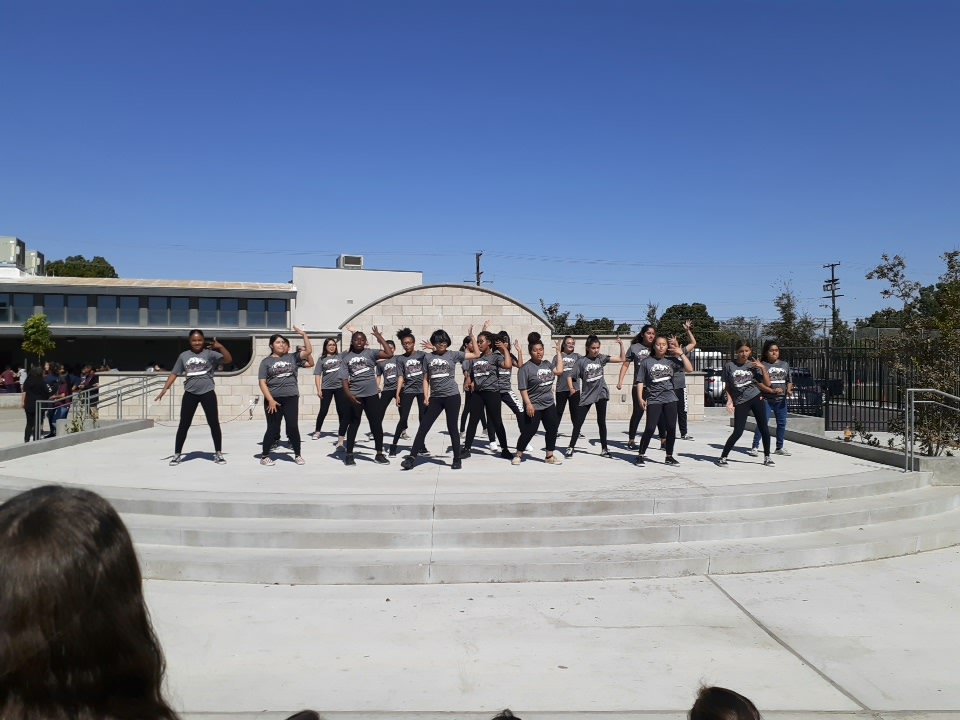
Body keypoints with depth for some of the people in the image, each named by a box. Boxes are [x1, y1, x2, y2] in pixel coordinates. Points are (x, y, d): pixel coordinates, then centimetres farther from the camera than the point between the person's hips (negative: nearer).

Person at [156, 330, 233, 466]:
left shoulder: (210, 353, -2)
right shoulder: (184, 355, 7)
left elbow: (229, 360, -13)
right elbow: (174, 373, 8)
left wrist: (220, 347, -27)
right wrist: (164, 389, -1)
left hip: (208, 393, -2)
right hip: (190, 394, 2)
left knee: (214, 423, 1)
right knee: (183, 424, 6)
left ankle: (218, 453, 13)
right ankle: (177, 454, 17)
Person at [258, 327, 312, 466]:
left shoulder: (292, 357, 8)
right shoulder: (266, 361, 2)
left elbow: (309, 351, -2)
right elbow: (262, 382, -3)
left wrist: (304, 335, -10)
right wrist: (270, 400, -11)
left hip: (291, 398, 2)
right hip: (273, 399, -2)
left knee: (293, 427, 3)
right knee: (273, 429, 4)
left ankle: (298, 455, 15)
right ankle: (264, 456, 16)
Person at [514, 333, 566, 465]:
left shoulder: (547, 364, 8)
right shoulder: (526, 368, -12)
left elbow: (559, 371, -7)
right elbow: (522, 388, -14)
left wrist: (558, 352, 0)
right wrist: (528, 404, -22)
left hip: (549, 405, 7)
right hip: (534, 406, -6)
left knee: (552, 430, 9)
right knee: (528, 432, -3)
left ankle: (549, 456, 21)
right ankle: (518, 455, 13)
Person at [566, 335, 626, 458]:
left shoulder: (601, 358, -2)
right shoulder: (581, 362, -7)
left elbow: (622, 359, -3)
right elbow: (573, 377, -4)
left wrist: (621, 344, -12)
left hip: (600, 393, 1)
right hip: (586, 395, -1)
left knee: (601, 422, 8)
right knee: (578, 422, 1)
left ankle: (604, 448, 18)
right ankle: (571, 447, 13)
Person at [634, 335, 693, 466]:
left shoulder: (671, 360, 5)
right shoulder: (647, 361, 1)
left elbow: (690, 369, -4)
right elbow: (640, 381, 1)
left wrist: (681, 354, -6)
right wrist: (640, 398, -7)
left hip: (670, 399, 3)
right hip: (653, 400, -3)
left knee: (671, 428, 4)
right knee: (650, 429, -6)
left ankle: (669, 457, 17)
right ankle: (641, 456, 7)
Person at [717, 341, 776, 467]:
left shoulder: (753, 365, 3)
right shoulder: (729, 366, -1)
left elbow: (767, 384, 2)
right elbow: (727, 386, 7)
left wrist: (763, 368, -8)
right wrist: (729, 401, -4)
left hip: (756, 398, 2)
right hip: (741, 402, -2)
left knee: (764, 429, 5)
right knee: (737, 432, -8)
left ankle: (767, 457, 21)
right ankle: (723, 457, 4)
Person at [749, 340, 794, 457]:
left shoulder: (785, 364, 12)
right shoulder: (762, 365, -3)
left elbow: (789, 380, 15)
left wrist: (789, 389, -6)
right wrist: (773, 390, -22)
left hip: (781, 399, 5)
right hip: (766, 399, -5)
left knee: (782, 423, 10)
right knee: (763, 423, -12)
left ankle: (780, 447, 23)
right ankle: (754, 447, -7)